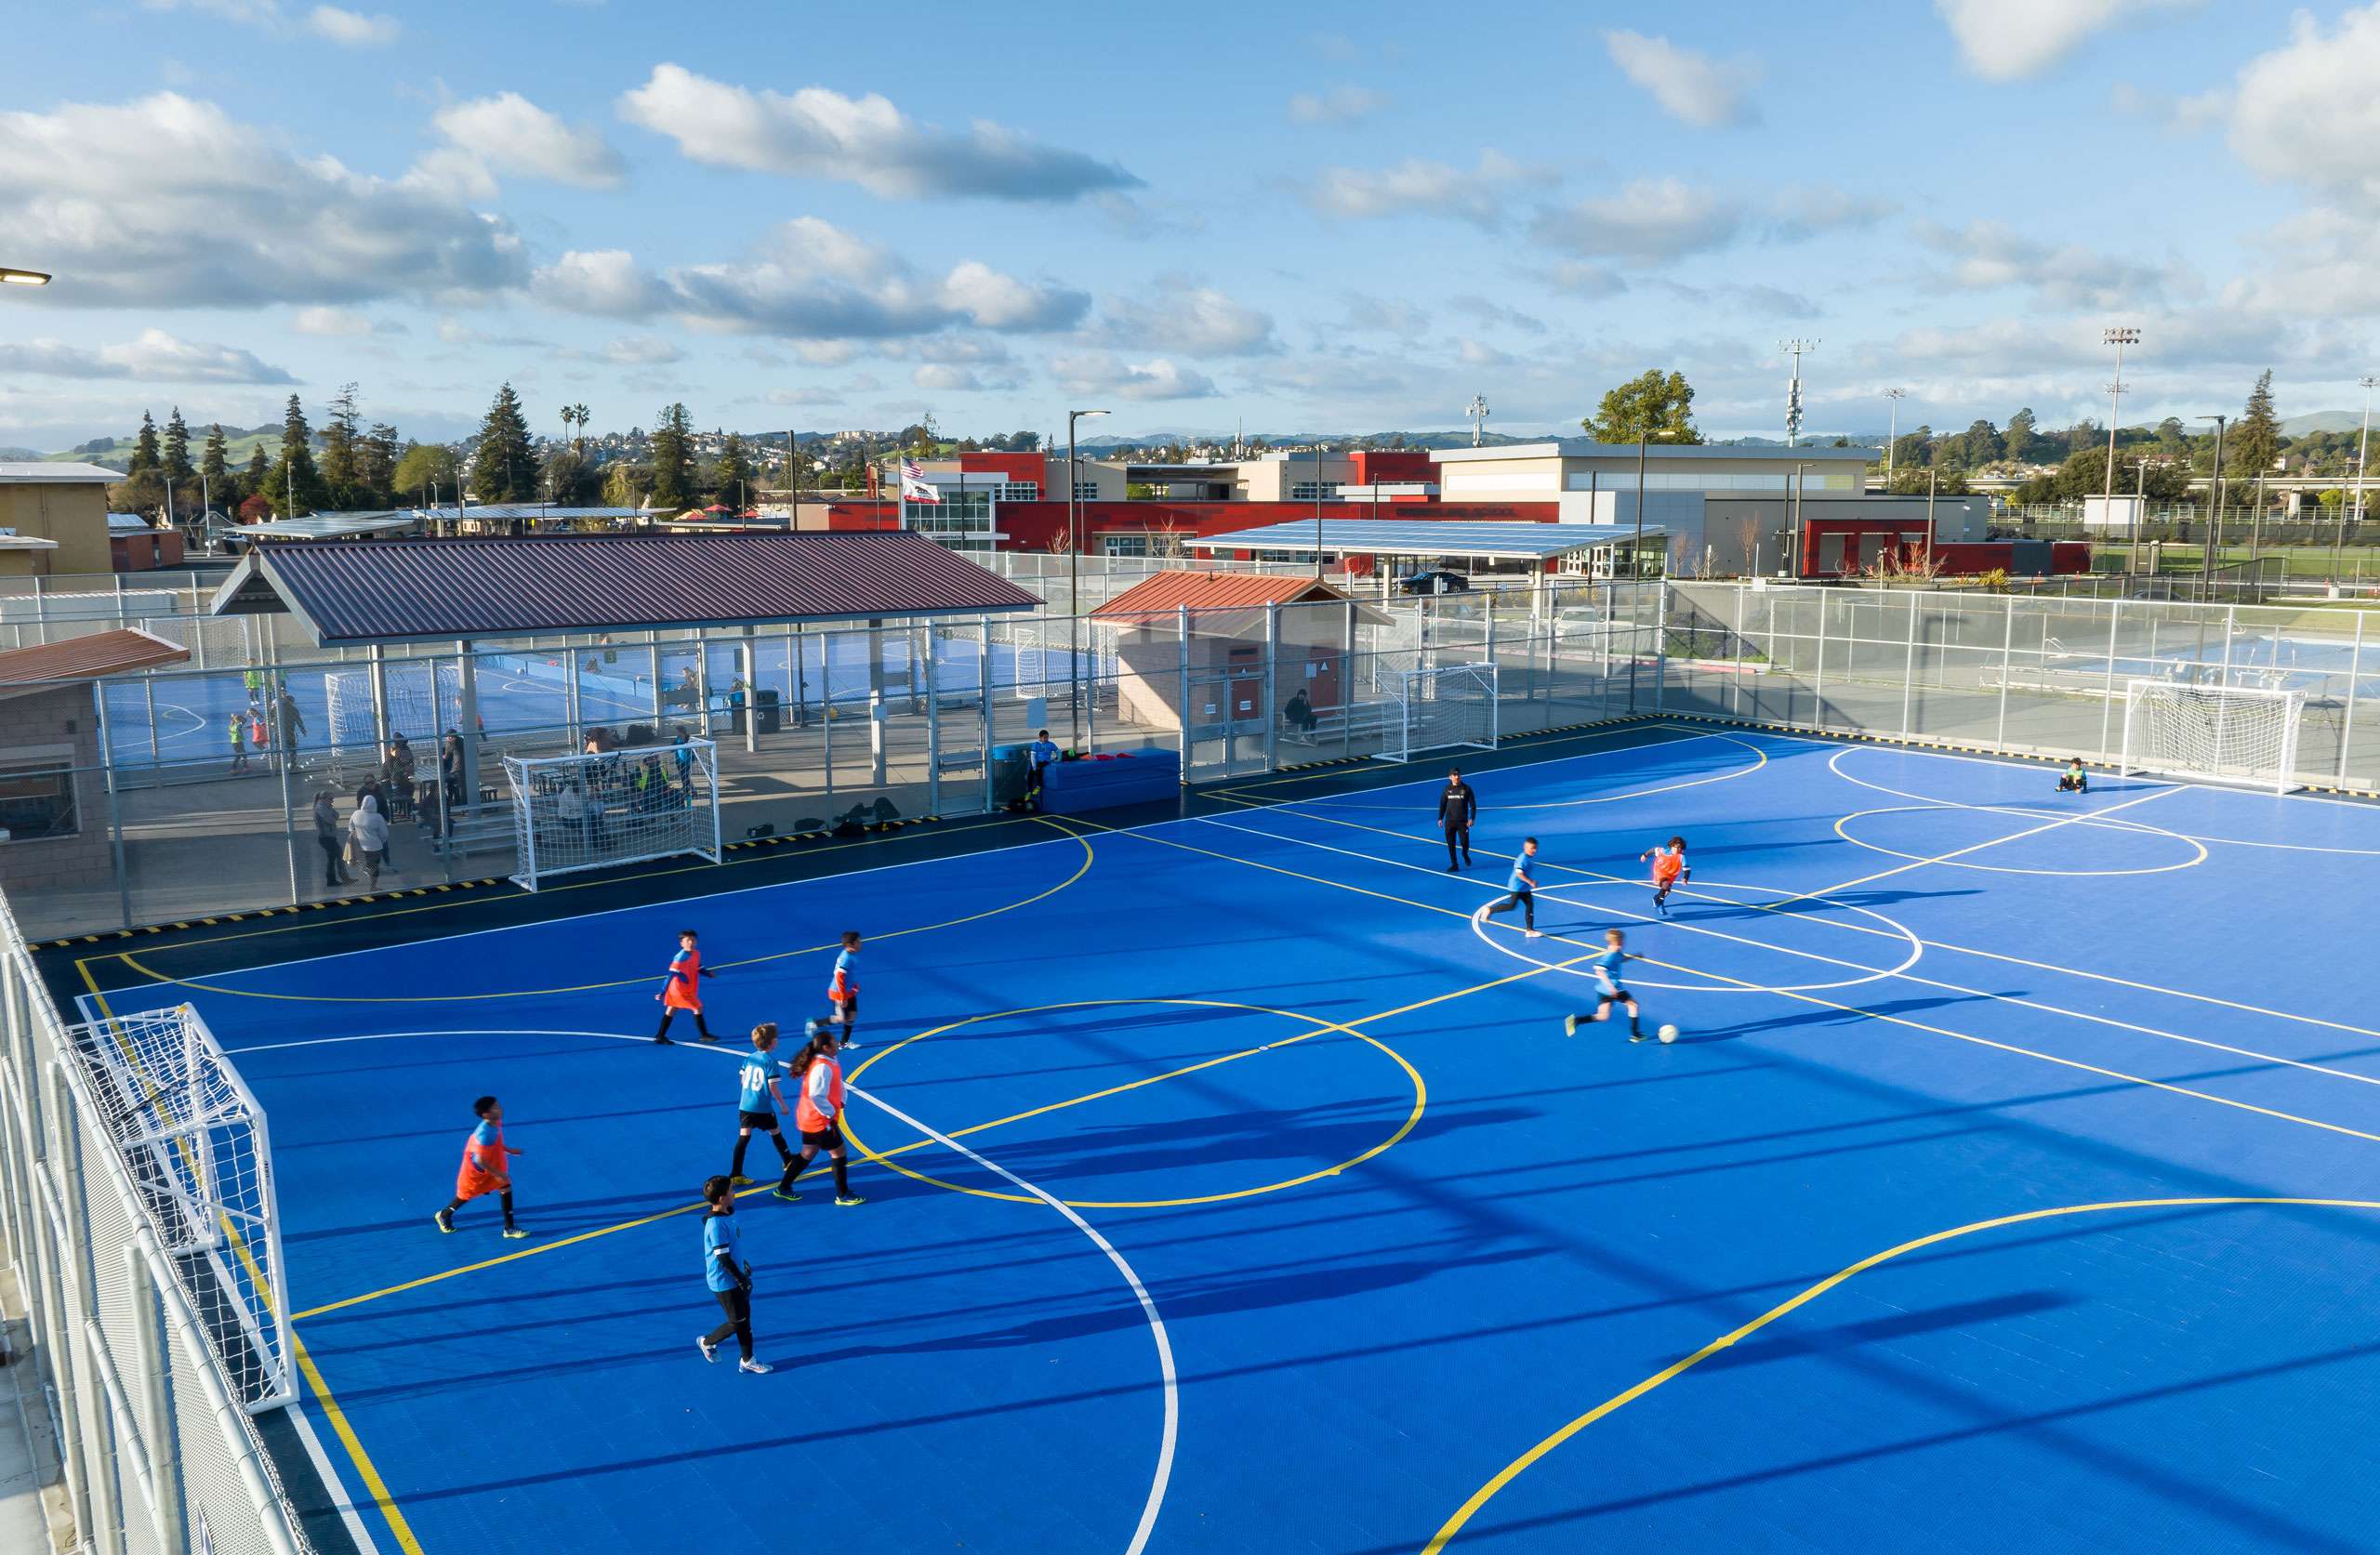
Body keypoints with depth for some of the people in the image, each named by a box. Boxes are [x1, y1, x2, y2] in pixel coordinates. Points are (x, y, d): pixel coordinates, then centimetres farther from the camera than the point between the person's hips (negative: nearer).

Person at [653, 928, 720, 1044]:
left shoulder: (697, 954, -1)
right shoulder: (680, 958, -25)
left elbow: (698, 969, 15)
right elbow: (671, 975, -27)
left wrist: (709, 973, -1)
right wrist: (663, 992, -27)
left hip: (689, 989, 9)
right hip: (680, 989, -9)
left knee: (671, 1011, 16)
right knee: (698, 1008, -6)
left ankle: (660, 1036, 27)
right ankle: (704, 1035, 4)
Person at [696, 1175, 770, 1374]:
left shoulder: (728, 1214, 0)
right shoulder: (716, 1225, -28)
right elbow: (723, 1258, -25)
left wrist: (742, 1264, 25)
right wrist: (742, 1279, -18)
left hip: (734, 1277, 9)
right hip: (724, 1282, -9)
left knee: (745, 1316, 14)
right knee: (737, 1322, 4)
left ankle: (747, 1361, 25)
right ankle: (707, 1342, 29)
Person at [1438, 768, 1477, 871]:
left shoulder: (1466, 788, -4)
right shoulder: (1446, 789, 3)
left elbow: (1473, 805, -2)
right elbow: (1442, 805, 10)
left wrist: (1472, 818, -9)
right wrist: (1440, 818, 6)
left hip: (1463, 821, -2)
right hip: (1449, 821, 2)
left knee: (1465, 842, -6)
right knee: (1451, 844, 3)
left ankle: (1465, 854, 28)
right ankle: (1454, 864, 14)